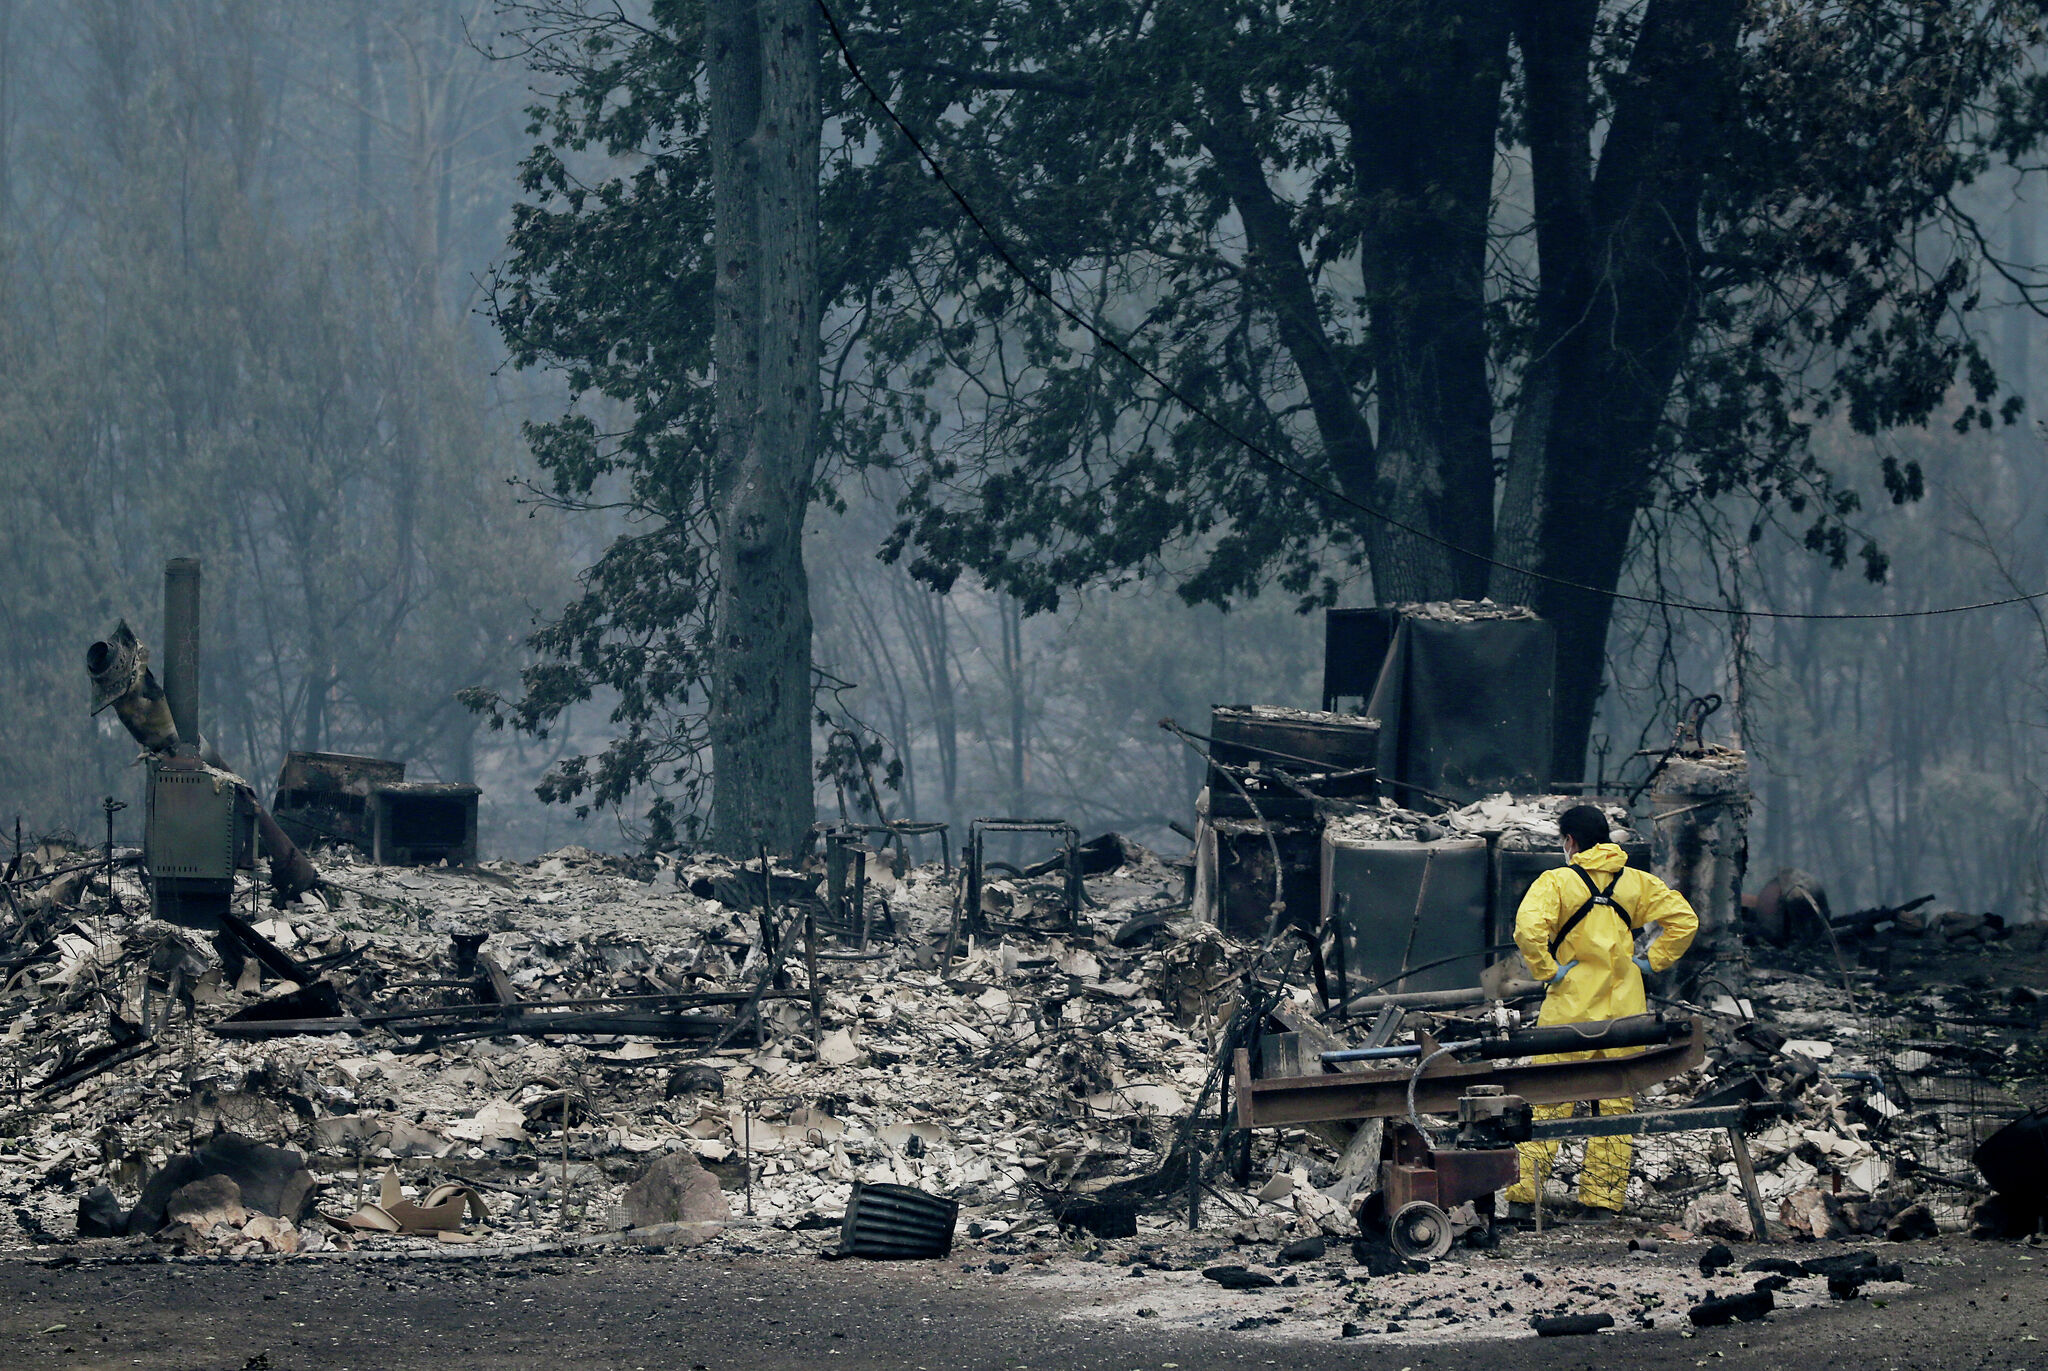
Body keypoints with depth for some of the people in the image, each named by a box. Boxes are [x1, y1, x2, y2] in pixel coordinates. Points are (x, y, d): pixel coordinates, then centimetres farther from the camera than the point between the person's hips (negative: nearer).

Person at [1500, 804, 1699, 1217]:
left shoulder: (1558, 881, -6)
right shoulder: (1636, 883, 7)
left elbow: (1528, 927, -22)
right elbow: (1684, 919, 3)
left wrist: (1547, 970, -11)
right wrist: (1651, 960, 7)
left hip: (1571, 1008, -3)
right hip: (1624, 1008, 3)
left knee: (1548, 1098, 2)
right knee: (1616, 1101, 8)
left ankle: (1527, 1184, -2)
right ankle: (1604, 1194, 8)